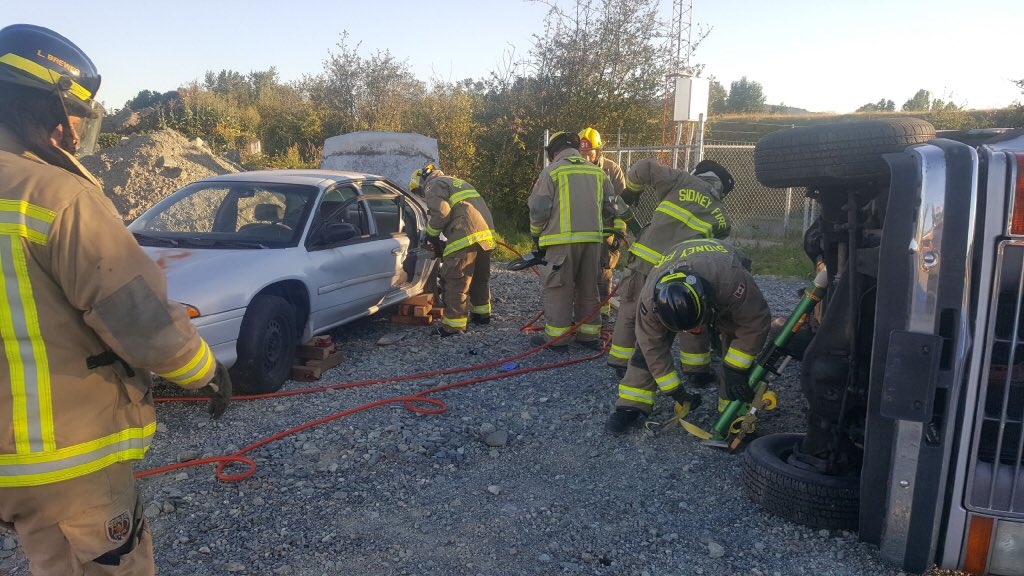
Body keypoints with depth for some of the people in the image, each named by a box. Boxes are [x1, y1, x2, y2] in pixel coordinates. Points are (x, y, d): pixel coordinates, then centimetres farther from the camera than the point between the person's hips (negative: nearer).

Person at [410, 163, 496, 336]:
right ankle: (482, 314, 33)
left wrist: (431, 234, 4)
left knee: (457, 281, -5)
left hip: (466, 236, -9)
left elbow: (441, 212, -12)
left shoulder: (434, 185, 5)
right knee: (480, 277, 22)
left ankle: (454, 324, -4)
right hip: (486, 233, 9)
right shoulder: (457, 183, 33)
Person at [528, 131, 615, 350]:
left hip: (562, 241, -5)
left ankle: (556, 337, 3)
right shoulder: (598, 172, 14)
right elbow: (610, 209, 16)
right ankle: (589, 335, 19)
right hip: (593, 240, 5)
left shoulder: (552, 171, -1)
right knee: (588, 288, 13)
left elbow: (539, 209, -5)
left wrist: (536, 236, 8)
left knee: (558, 288, 2)